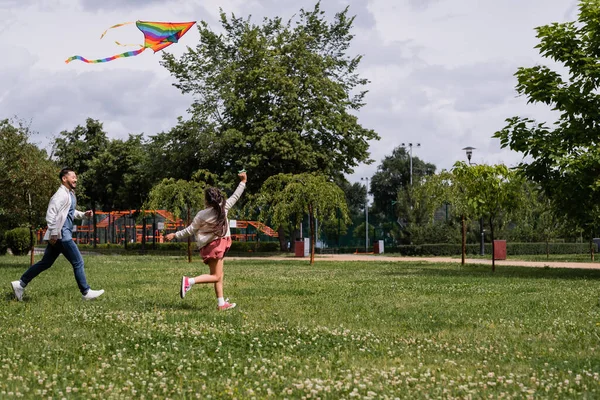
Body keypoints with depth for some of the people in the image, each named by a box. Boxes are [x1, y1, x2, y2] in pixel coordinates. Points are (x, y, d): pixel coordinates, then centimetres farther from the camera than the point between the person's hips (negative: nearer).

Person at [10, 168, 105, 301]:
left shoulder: (70, 194, 17)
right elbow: (51, 213, -22)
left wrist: (83, 214, 15)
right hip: (61, 235, -10)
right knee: (78, 262, -5)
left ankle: (20, 284, 17)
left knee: (45, 263, 14)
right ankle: (86, 292, 2)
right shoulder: (61, 194, -14)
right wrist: (53, 233, -24)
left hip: (62, 235, 10)